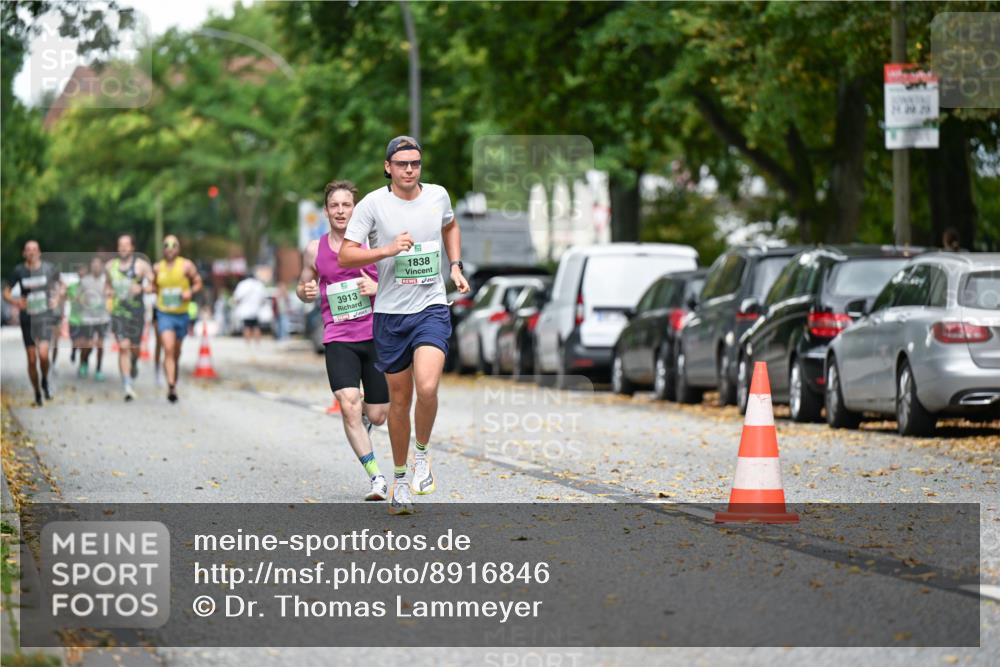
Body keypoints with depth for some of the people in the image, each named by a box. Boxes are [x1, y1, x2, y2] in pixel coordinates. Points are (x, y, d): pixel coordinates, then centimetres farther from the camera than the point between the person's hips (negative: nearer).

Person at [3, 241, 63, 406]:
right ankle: (37, 393, 22)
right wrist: (14, 301, -15)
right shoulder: (19, 271, -2)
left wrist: (58, 297, -3)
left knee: (43, 354, -20)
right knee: (32, 359, 4)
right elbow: (6, 293, 5)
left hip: (45, 316, -1)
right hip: (27, 317, 1)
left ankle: (45, 381, 10)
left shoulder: (49, 268, -1)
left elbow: (60, 285, 17)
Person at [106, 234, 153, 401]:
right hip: (118, 311, 1)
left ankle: (134, 364, 46)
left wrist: (141, 288, -25)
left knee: (134, 347, 8)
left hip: (136, 311, -1)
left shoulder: (141, 265, -3)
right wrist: (108, 290, 4)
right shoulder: (110, 266, 8)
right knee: (123, 347, -12)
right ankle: (127, 386, -14)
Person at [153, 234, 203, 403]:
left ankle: (173, 384, 33)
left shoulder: (186, 265, -3)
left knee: (176, 352, 14)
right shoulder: (158, 268, 3)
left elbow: (198, 283, 1)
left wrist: (190, 291, -18)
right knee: (168, 349, -19)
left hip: (182, 314, 1)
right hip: (164, 313, -1)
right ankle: (171, 387, -27)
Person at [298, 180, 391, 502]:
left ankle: (363, 420, 44)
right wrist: (306, 292, -5)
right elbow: (303, 287, 19)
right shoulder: (315, 250, 5)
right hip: (338, 339, 0)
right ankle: (376, 477, -12)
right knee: (349, 407, -20)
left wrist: (378, 287, -15)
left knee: (376, 415, 5)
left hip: (376, 336, 0)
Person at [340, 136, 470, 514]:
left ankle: (422, 453, 5)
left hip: (432, 309, 1)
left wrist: (456, 267, 14)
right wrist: (387, 250, -22)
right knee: (400, 399, 7)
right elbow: (345, 257, -9)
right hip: (390, 313, -1)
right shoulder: (373, 204, -6)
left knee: (426, 388, -22)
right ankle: (399, 476, 26)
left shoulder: (437, 196, 4)